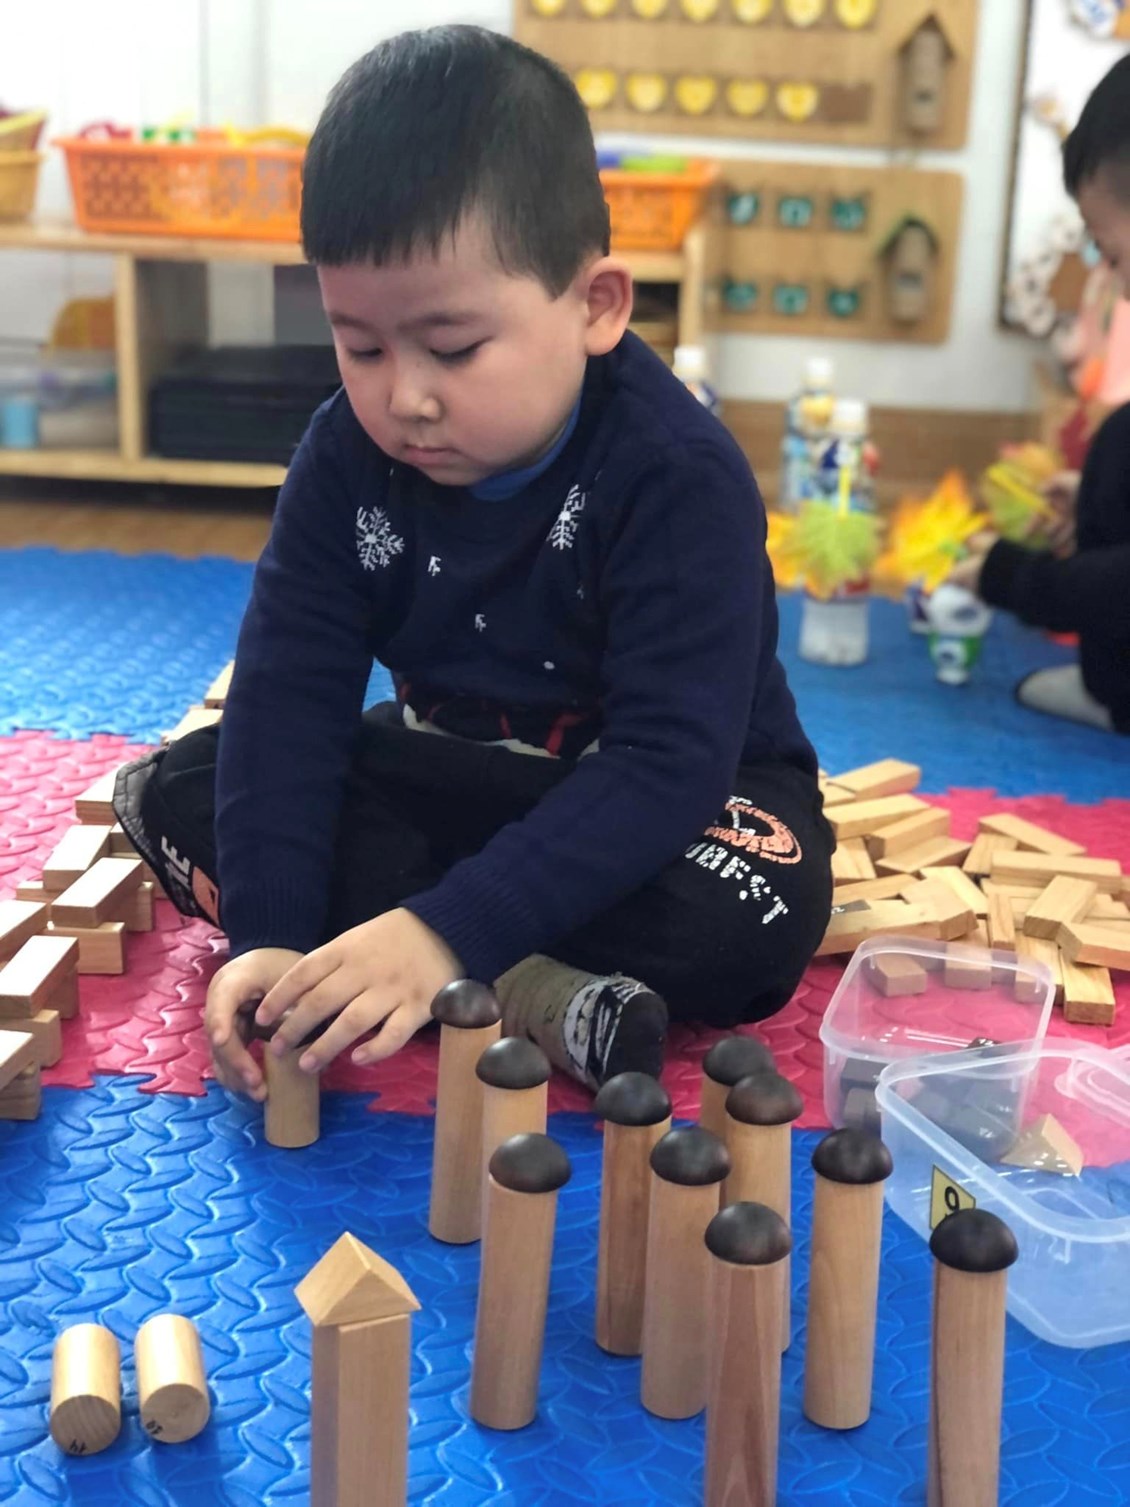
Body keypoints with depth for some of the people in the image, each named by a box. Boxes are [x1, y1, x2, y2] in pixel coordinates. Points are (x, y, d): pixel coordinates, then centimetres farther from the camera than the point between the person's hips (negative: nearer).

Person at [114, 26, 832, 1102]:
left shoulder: (678, 477, -27)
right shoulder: (349, 452, -12)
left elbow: (671, 761, -33)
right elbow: (289, 692, -16)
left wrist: (448, 929, -43)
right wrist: (266, 936, -30)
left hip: (655, 802, -5)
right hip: (449, 777, 6)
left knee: (757, 904, -37)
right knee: (171, 793, -14)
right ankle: (532, 997, -26)